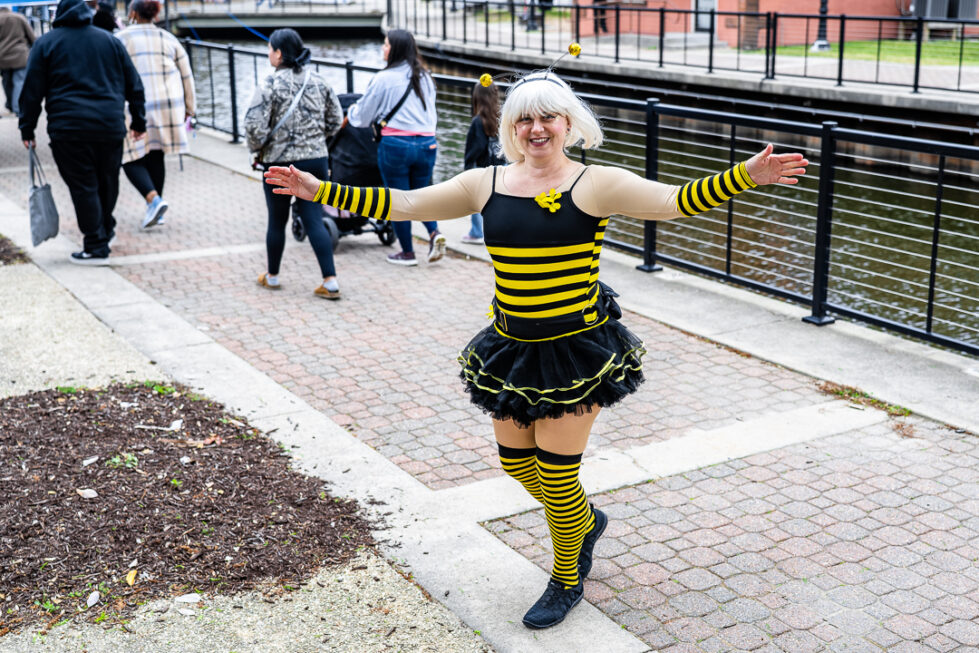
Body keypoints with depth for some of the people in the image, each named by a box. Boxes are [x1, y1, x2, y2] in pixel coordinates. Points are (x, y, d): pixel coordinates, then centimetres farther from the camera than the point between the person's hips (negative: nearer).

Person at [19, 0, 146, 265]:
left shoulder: (46, 43, 5)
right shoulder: (110, 40, 12)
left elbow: (32, 91, 2)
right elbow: (133, 84, 13)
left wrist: (27, 129, 8)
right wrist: (138, 121, 20)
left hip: (69, 129, -3)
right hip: (111, 126, 3)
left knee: (83, 186, 0)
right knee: (107, 181, 18)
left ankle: (96, 248, -1)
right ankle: (106, 229, 36)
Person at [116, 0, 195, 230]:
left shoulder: (121, 39, 1)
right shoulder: (169, 39, 11)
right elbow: (187, 76, 12)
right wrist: (188, 108, 20)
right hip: (169, 103, 4)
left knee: (131, 158, 3)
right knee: (155, 155, 14)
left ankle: (154, 199, -18)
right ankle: (156, 211, 17)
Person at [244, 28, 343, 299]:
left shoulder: (270, 84, -14)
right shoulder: (318, 80, 3)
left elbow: (255, 126, -18)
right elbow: (336, 119, 10)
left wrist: (257, 147, 2)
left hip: (280, 163, -4)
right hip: (316, 160, 4)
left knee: (277, 221, 13)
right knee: (314, 220, 5)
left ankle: (272, 276, 29)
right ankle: (330, 281, -3)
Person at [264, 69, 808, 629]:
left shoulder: (594, 184, -8)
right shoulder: (486, 185, 3)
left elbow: (674, 201, -16)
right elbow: (402, 204, 7)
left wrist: (747, 176, -30)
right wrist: (318, 189, 4)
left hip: (576, 351, -5)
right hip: (511, 349, 5)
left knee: (556, 474, 1)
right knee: (517, 462, 15)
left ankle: (567, 582, 29)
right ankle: (586, 521, 47)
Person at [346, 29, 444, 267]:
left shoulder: (383, 79, -6)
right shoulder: (425, 77, 10)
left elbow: (363, 116, 2)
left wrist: (350, 112, 22)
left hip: (396, 144, -5)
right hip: (427, 143, 5)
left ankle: (407, 253, 11)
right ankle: (434, 232, -7)